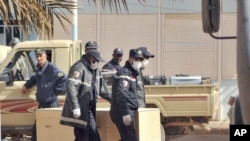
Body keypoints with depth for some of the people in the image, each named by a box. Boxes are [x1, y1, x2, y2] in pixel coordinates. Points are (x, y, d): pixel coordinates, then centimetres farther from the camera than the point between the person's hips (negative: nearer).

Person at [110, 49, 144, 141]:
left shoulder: (132, 73, 21)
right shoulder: (124, 73, -12)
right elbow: (121, 94, -23)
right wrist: (125, 113, -27)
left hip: (127, 112, 10)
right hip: (123, 113, -10)